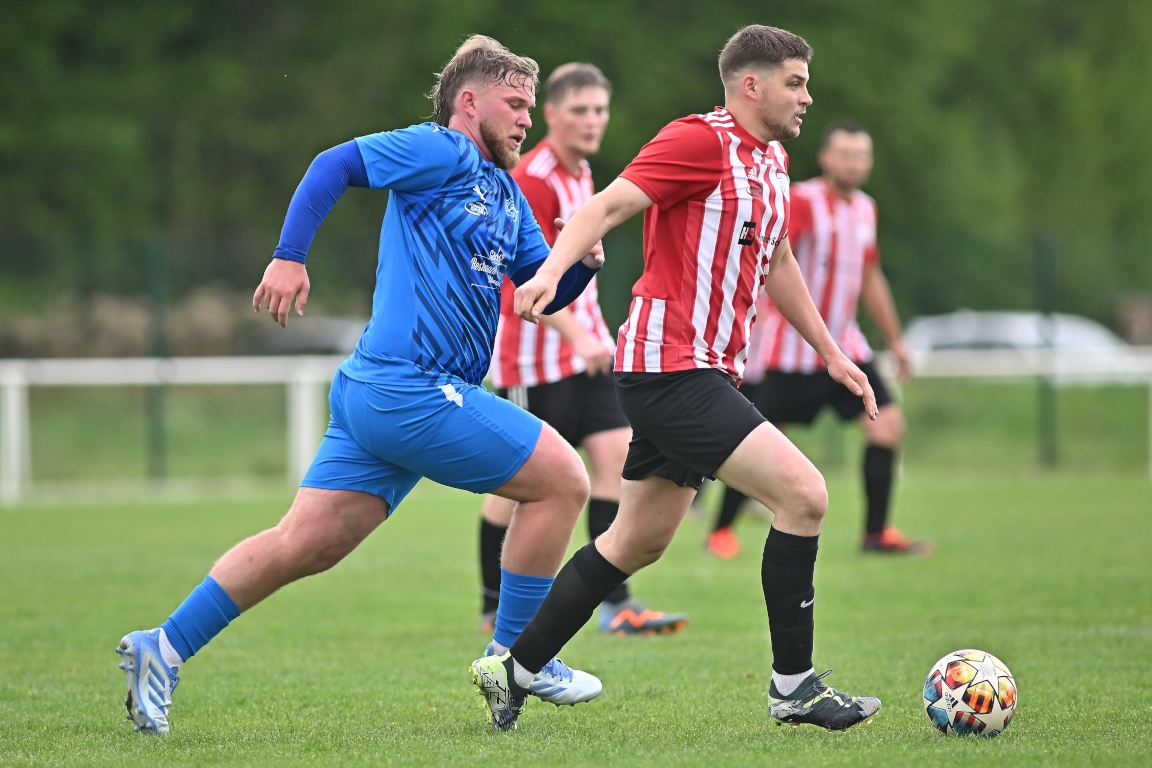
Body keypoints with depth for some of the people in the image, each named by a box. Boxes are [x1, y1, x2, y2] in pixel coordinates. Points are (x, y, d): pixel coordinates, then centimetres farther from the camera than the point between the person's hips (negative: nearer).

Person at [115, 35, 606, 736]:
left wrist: (582, 259, 4)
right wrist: (290, 256, -19)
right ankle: (516, 658, 4)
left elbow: (548, 291, 25)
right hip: (413, 390, -9)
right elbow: (336, 165, -11)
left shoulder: (507, 194, 23)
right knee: (563, 480, -4)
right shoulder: (442, 151, -4)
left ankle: (165, 648, 7)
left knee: (304, 544, 6)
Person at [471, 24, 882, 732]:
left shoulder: (771, 160, 17)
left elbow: (777, 261, 30)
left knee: (638, 543, 15)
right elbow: (609, 206, -19)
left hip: (704, 374, 10)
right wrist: (553, 270, -36)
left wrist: (832, 354, 34)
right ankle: (794, 686, -8)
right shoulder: (701, 141, -12)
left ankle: (515, 671, 24)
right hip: (672, 369, -10)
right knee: (804, 494, -16)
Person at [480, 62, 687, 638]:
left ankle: (617, 605, -4)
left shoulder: (581, 173, 13)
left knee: (616, 453, -4)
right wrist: (578, 336, -31)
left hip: (584, 347, 8)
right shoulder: (532, 181, -16)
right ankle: (495, 608, 13)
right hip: (535, 356, -8)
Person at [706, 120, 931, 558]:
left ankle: (876, 533, 3)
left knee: (887, 423, -4)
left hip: (843, 345, 7)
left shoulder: (865, 210, 10)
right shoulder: (802, 202, -13)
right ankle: (721, 531, 11)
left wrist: (895, 341, 27)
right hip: (790, 349, -7)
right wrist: (758, 319, -34)